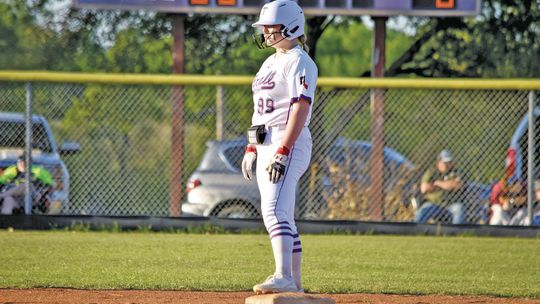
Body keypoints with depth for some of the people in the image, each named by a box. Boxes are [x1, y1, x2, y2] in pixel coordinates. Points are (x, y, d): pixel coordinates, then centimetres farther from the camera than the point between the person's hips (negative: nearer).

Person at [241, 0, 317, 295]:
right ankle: (294, 281, 15)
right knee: (281, 215, 11)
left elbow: (300, 108, -20)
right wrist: (251, 148, 20)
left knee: (274, 211, -22)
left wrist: (283, 152, -26)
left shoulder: (299, 62, -10)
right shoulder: (270, 62, 20)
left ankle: (284, 277, -31)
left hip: (289, 143, -10)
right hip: (265, 146, 10)